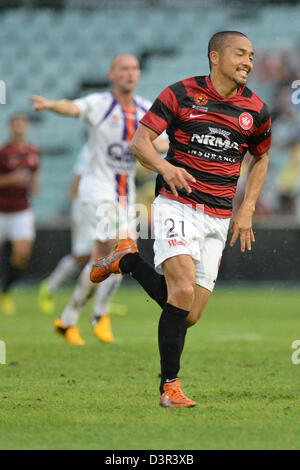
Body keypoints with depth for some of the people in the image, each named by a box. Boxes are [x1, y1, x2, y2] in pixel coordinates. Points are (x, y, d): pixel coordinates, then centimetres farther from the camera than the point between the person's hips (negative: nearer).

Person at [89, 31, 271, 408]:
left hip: (219, 219, 4)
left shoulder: (256, 110, 4)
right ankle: (169, 386, -8)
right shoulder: (181, 94, -5)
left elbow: (261, 157, 22)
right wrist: (166, 168, -25)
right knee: (184, 291, -24)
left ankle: (128, 260, 25)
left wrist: (247, 210, 12)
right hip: (177, 204, -4)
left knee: (189, 316, 1)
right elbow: (139, 142, -4)